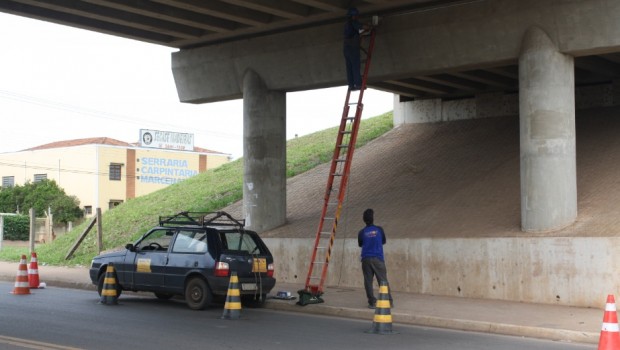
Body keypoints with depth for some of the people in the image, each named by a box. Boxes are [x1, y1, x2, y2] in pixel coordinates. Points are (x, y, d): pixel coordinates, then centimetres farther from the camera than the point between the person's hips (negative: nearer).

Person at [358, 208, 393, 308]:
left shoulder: (362, 232, -1)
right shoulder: (379, 229, -2)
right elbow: (384, 241, 14)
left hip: (366, 259, 1)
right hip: (378, 258, 0)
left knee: (368, 281, 4)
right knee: (383, 280, 3)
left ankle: (372, 302, 1)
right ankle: (389, 301, 2)